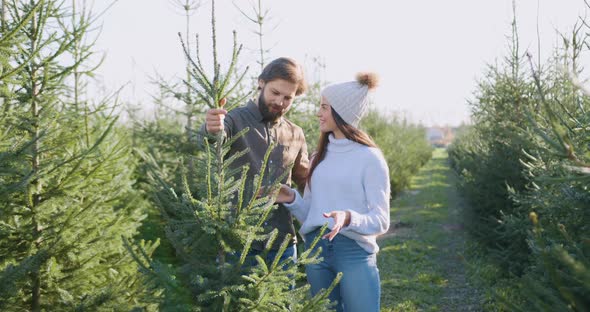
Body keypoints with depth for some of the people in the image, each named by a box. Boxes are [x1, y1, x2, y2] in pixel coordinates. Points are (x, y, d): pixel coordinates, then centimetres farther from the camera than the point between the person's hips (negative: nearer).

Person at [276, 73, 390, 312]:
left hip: (354, 252, -6)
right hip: (316, 249, 6)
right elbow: (309, 212, 13)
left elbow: (381, 221, -9)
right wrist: (291, 199, -6)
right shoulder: (320, 156, 13)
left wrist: (348, 218, -27)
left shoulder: (369, 157, -6)